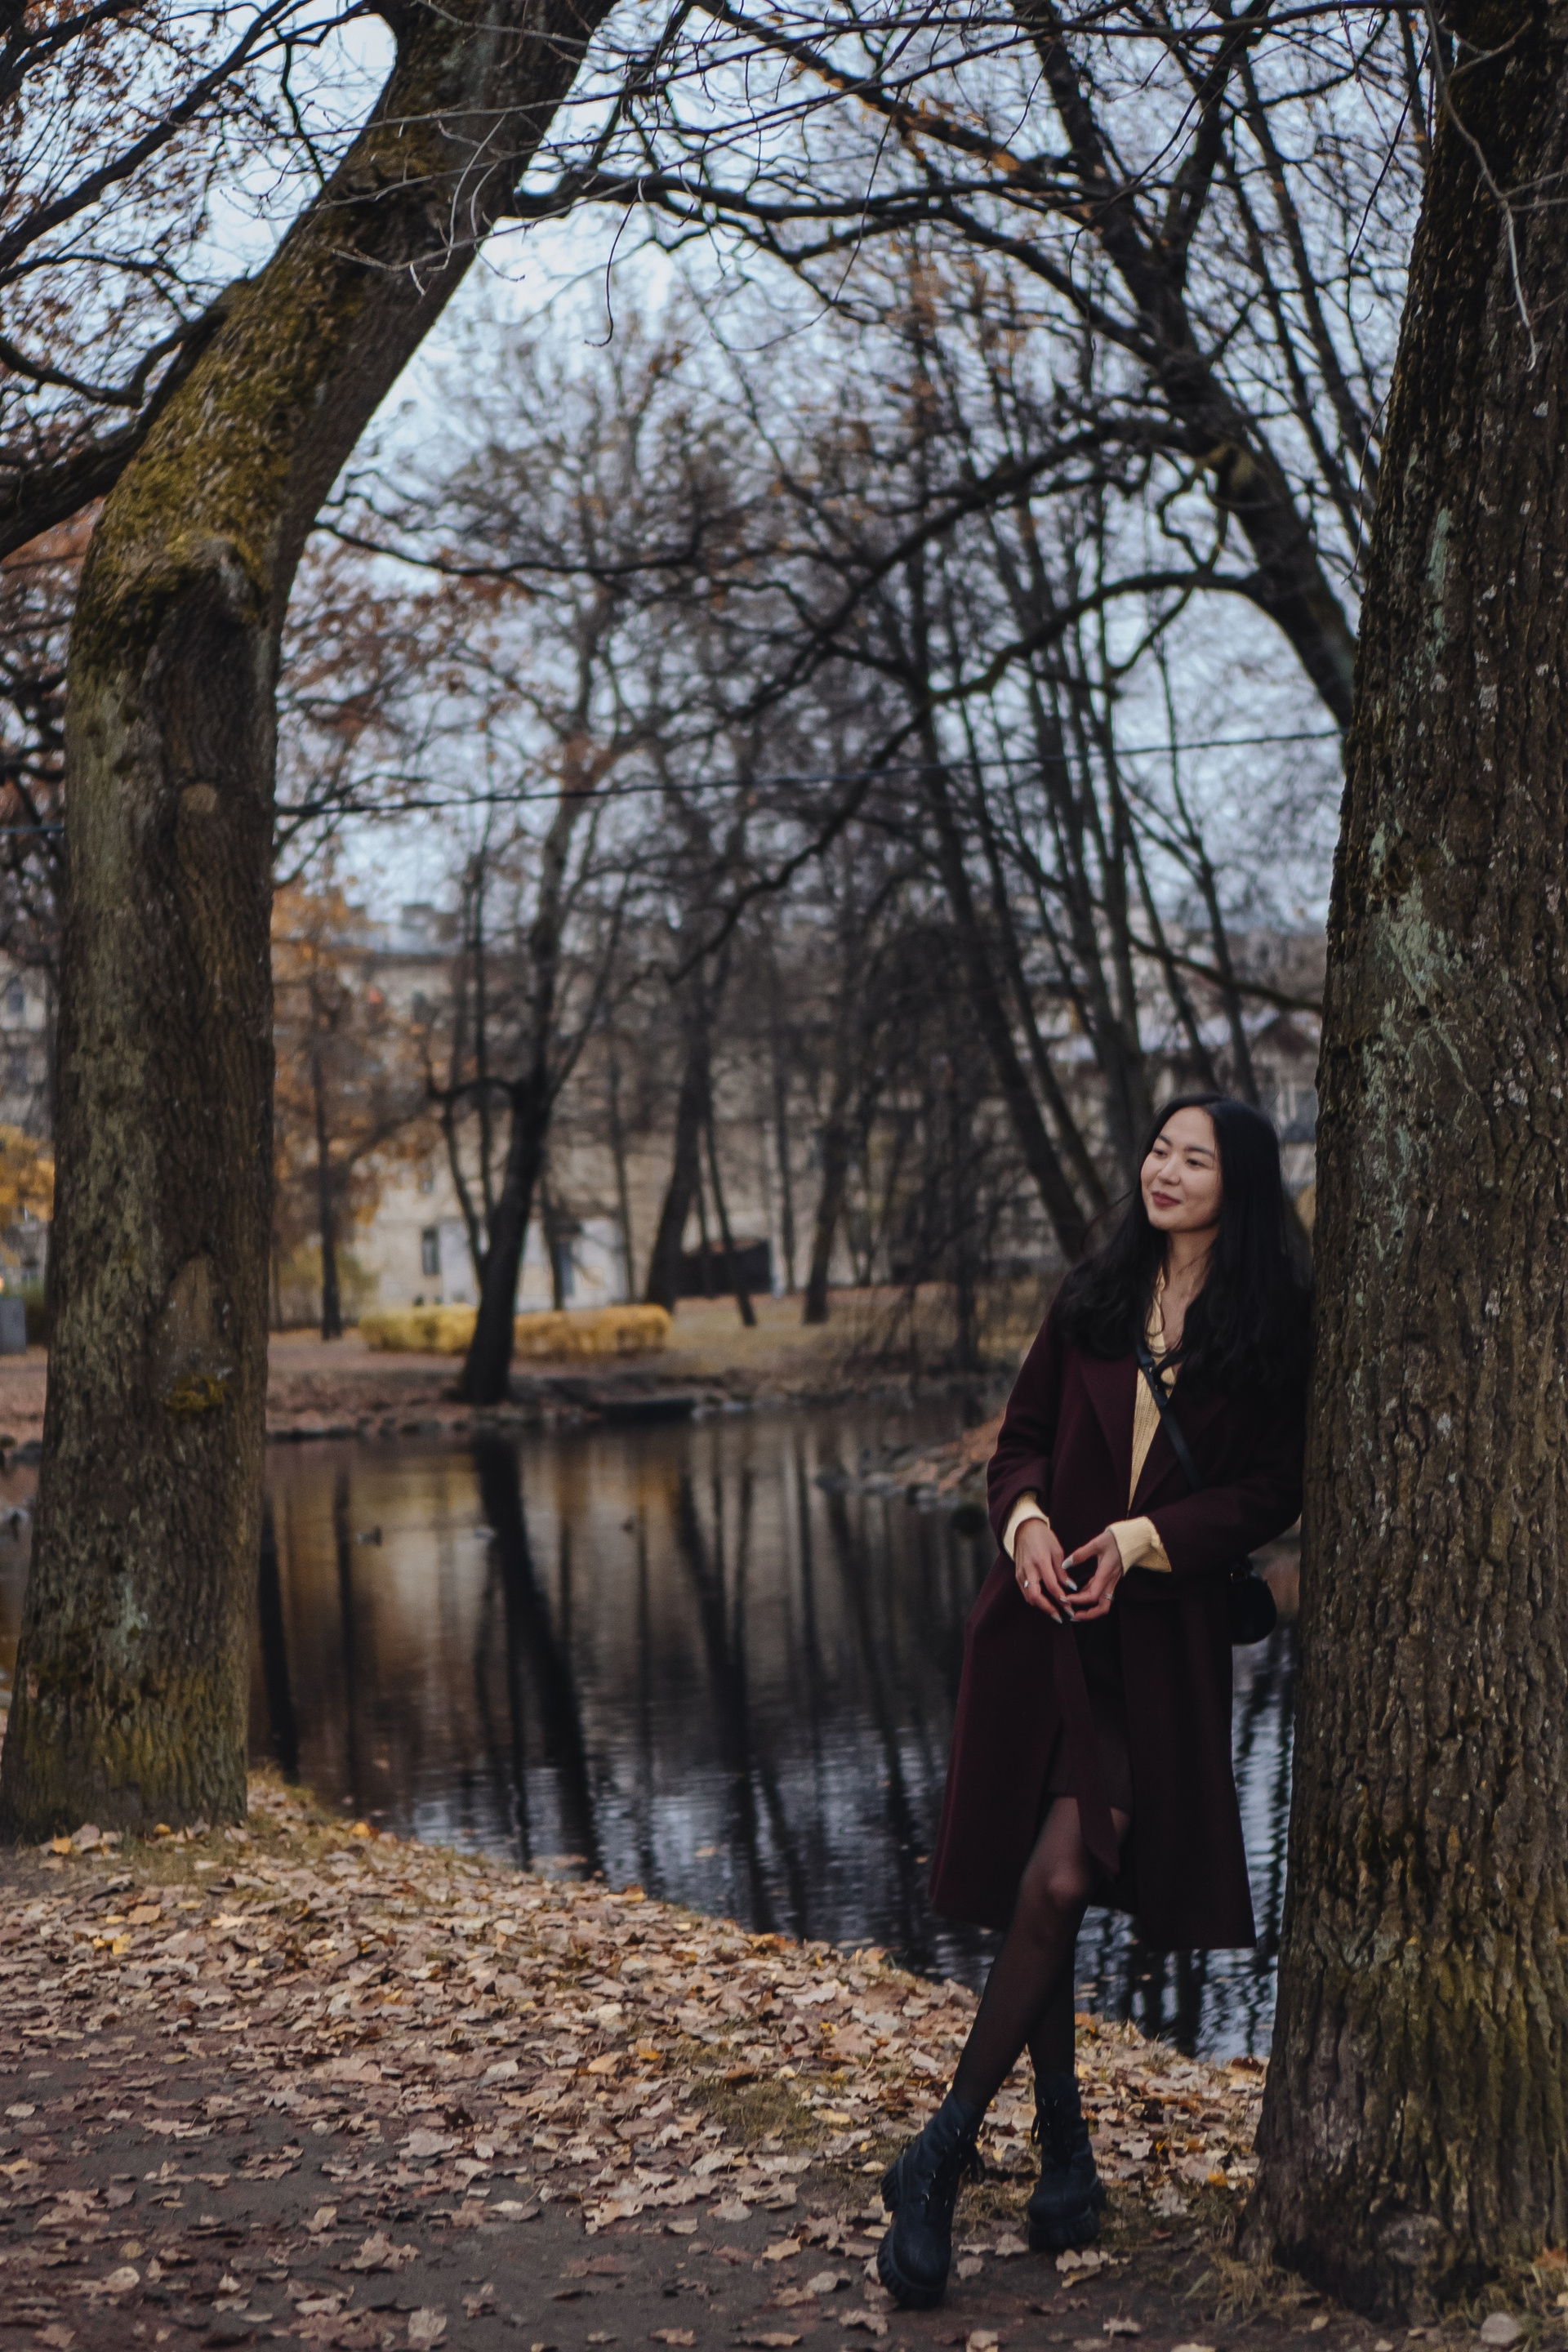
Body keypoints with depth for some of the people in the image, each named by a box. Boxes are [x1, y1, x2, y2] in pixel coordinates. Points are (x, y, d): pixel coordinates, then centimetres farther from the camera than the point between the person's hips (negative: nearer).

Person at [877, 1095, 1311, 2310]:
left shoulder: (1271, 1328, 0)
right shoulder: (1094, 1297, 10)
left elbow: (1270, 1491, -2)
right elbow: (1022, 1436, 13)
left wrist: (1144, 1539, -14)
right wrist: (1026, 1518, -8)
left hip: (1161, 1637, -3)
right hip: (1046, 1616, 3)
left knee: (1058, 1881, -14)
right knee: (1047, 1889, 5)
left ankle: (944, 2155, -3)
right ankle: (1065, 2151, 20)